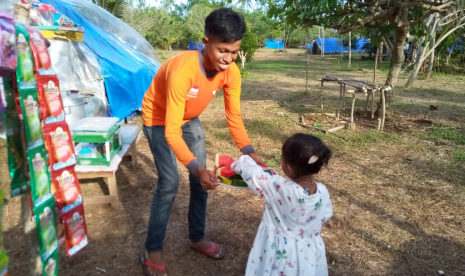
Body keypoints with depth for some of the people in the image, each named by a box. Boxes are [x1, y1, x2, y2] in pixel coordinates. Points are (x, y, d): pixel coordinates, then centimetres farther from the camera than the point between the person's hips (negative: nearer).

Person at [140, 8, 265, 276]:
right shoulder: (182, 70, -40)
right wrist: (196, 167, -51)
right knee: (170, 183, -11)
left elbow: (234, 116, -15)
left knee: (201, 179, 5)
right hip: (159, 120, -5)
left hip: (190, 119, 6)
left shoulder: (231, 72, -22)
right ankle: (153, 251, 7)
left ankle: (197, 237, 25)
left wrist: (250, 152, -30)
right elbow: (172, 131, -39)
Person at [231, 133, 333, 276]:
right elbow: (325, 217, 1)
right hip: (309, 255, 4)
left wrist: (236, 164, 2)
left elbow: (247, 166, -19)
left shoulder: (277, 188, -30)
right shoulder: (322, 192, -18)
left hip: (279, 253, -3)